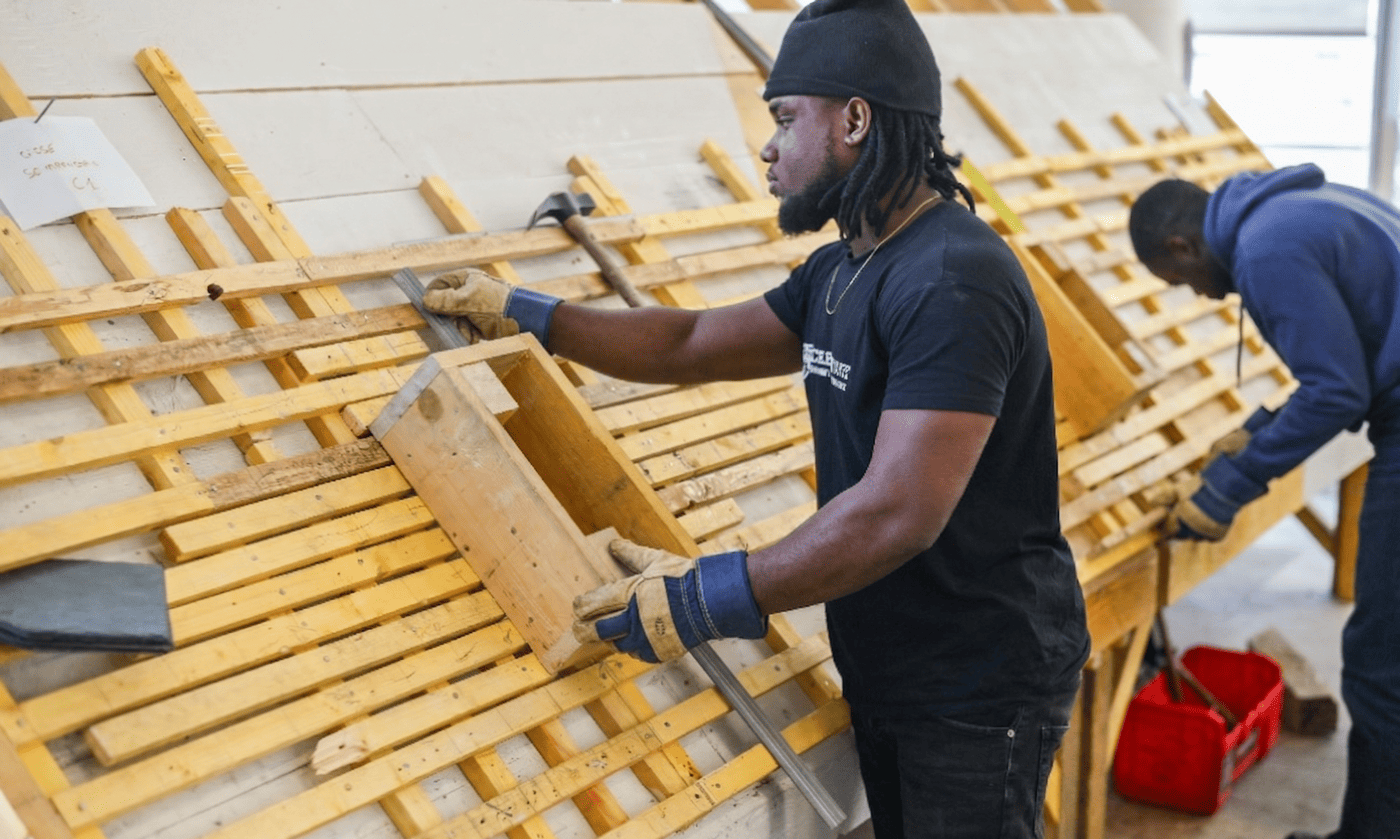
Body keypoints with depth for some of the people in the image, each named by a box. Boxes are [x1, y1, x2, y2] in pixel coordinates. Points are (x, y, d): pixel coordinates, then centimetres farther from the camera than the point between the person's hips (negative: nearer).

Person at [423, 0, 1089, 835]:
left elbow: (899, 513, -30)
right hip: (885, 665, 9)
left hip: (980, 687, -9)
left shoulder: (953, 282, -25)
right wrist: (524, 313, 13)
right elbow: (691, 344, 13)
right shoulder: (838, 273, 6)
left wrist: (706, 598, -25)